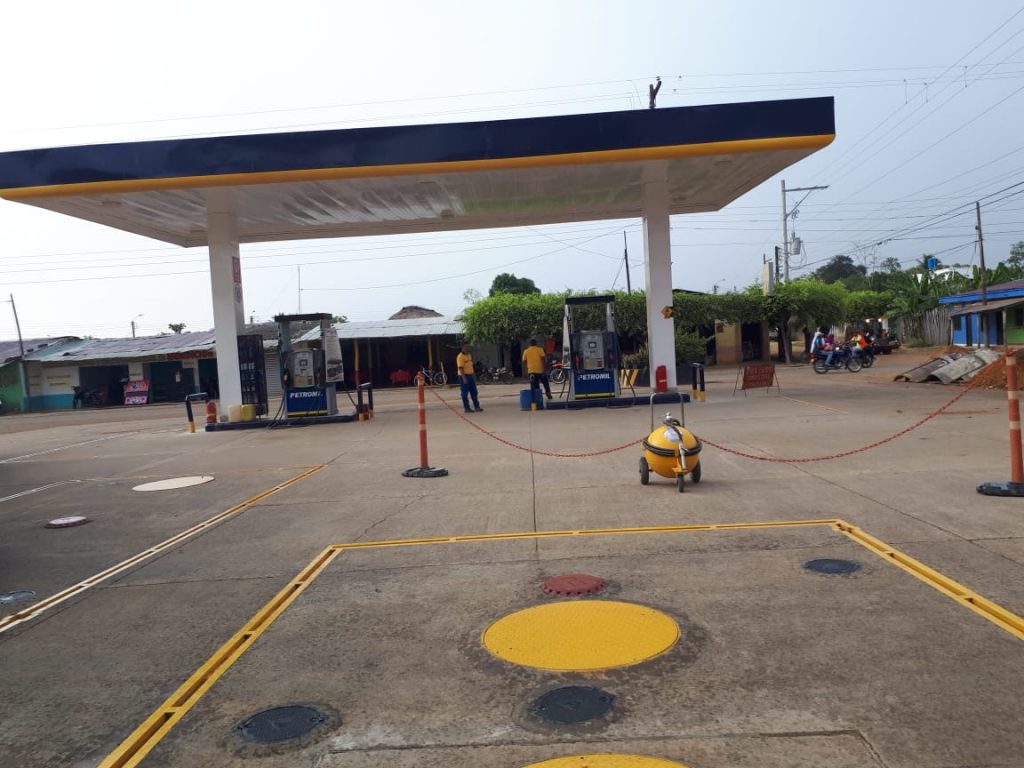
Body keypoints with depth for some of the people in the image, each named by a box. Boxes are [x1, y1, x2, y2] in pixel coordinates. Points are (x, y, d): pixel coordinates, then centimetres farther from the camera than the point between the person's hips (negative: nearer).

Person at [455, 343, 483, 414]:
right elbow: (460, 368, -20)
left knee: (474, 392, 10)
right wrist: (464, 378, -25)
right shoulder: (460, 357, -14)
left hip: (470, 376, 8)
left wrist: (474, 375, 18)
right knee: (465, 393, -1)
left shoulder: (469, 355, 13)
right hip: (464, 376, -8)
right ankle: (466, 408, 5)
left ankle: (476, 407, 15)